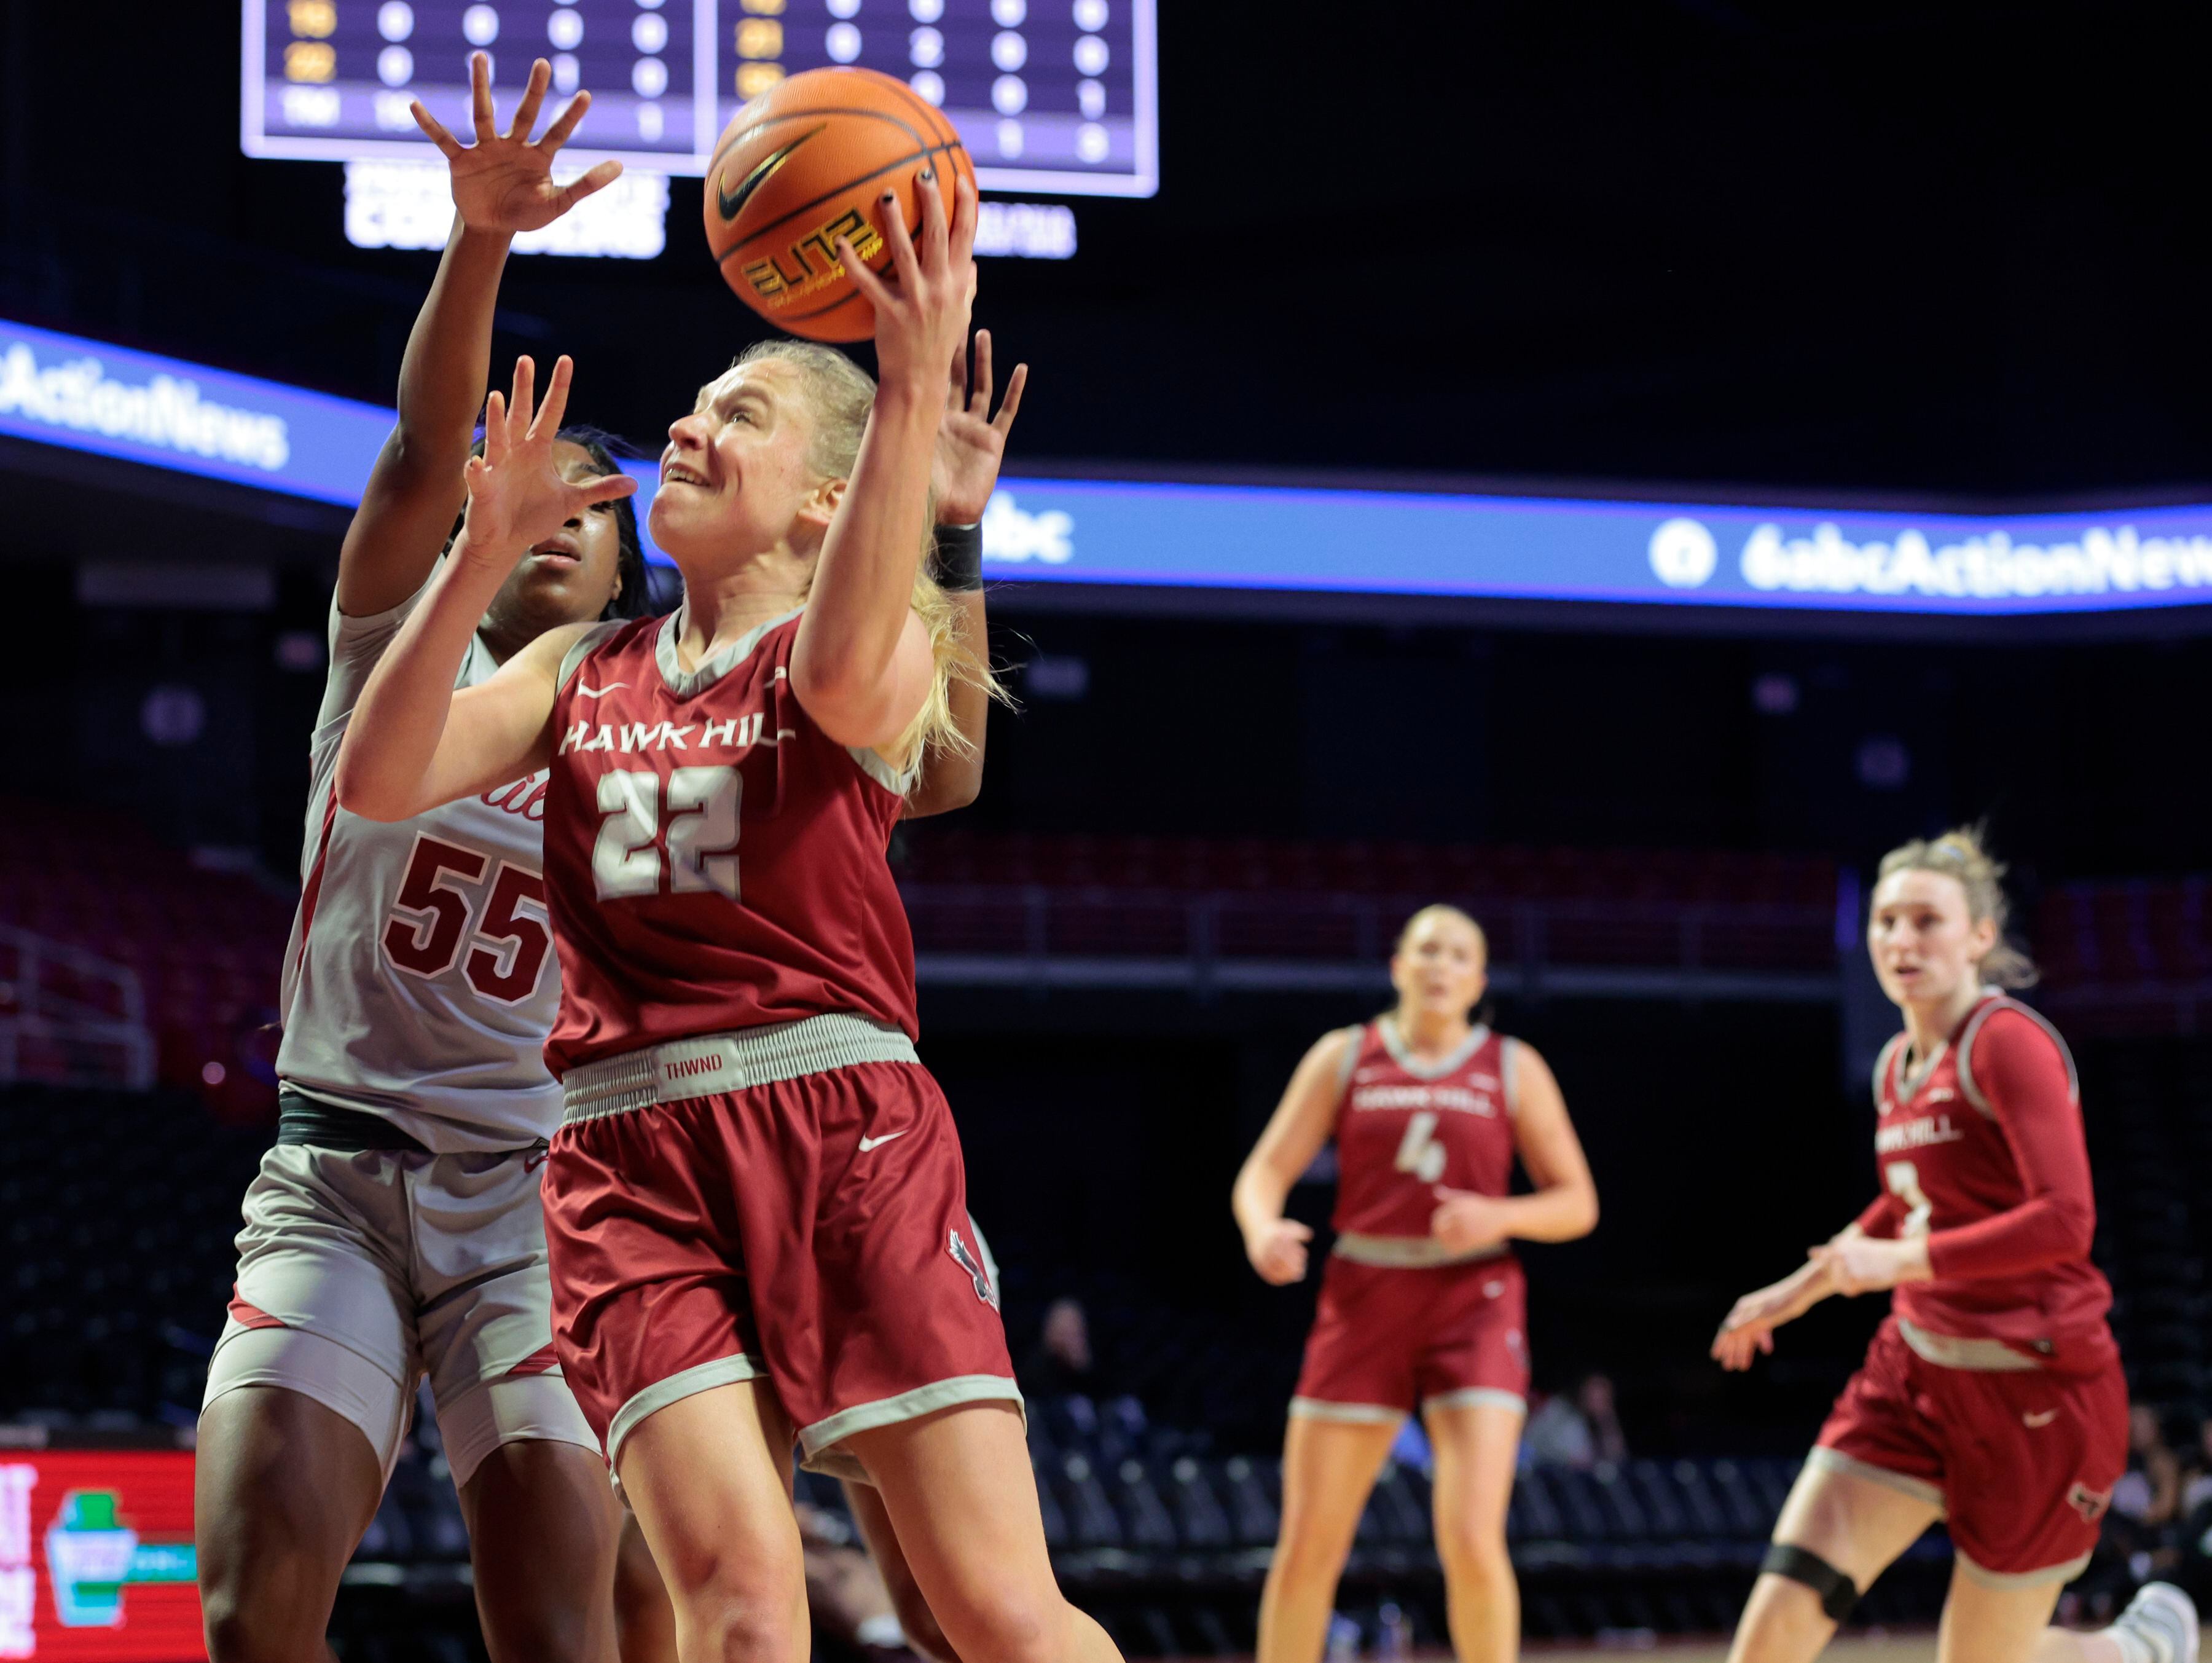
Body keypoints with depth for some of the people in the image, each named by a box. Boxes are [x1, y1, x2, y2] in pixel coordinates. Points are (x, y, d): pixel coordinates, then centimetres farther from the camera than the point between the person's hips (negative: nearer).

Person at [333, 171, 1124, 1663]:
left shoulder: (887, 646, 5)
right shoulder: (581, 673, 17)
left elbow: (840, 677, -22)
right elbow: (378, 783, 2)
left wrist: (915, 391, -31)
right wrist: (485, 556, -8)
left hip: (841, 1123, -3)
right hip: (633, 1153, 3)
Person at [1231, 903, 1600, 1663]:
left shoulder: (1513, 1069, 5)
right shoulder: (1344, 1058, 7)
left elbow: (1578, 1204, 5)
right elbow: (1264, 1173, 1)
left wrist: (1500, 1217, -15)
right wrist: (1263, 1231, -22)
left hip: (1472, 1309, -1)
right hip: (1363, 1306, 1)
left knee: (1471, 1540, -16)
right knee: (1307, 1546, 0)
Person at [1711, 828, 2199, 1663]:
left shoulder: (2008, 1044, -16)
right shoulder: (1897, 1067, 8)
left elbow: (2065, 1221, -27)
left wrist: (1898, 1263, -29)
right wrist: (1797, 1290, 27)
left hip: (2036, 1396, -7)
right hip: (1917, 1373, 7)